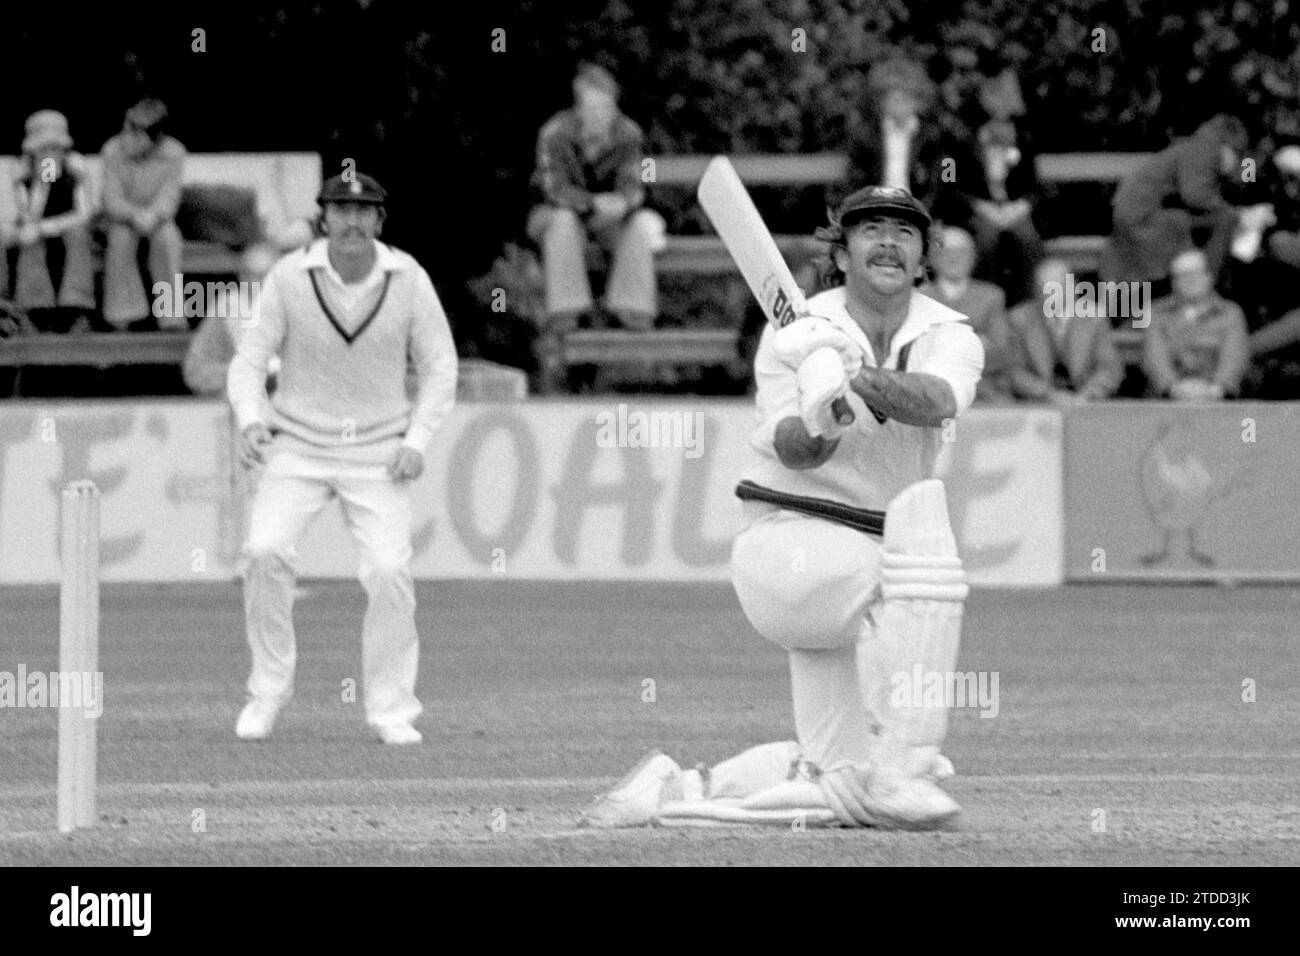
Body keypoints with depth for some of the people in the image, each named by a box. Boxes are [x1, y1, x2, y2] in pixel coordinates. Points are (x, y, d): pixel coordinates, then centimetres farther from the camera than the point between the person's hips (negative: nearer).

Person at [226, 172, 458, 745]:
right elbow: (250, 359, -3)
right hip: (298, 445, 0)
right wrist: (250, 417, -22)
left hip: (379, 453, 0)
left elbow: (440, 365, 3)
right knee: (264, 550, -21)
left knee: (389, 570, -15)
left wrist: (417, 439, -9)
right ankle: (268, 691, -3)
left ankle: (391, 710, 1)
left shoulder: (407, 279, -6)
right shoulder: (290, 276, -9)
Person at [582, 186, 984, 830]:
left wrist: (864, 379, -45)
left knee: (841, 786, 3)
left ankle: (674, 790, 21)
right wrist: (817, 419, -46)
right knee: (927, 510, -35)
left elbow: (936, 400, -25)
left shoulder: (949, 337, 0)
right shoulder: (795, 336, -7)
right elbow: (795, 452, -23)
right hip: (790, 539, -5)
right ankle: (901, 770, -38)